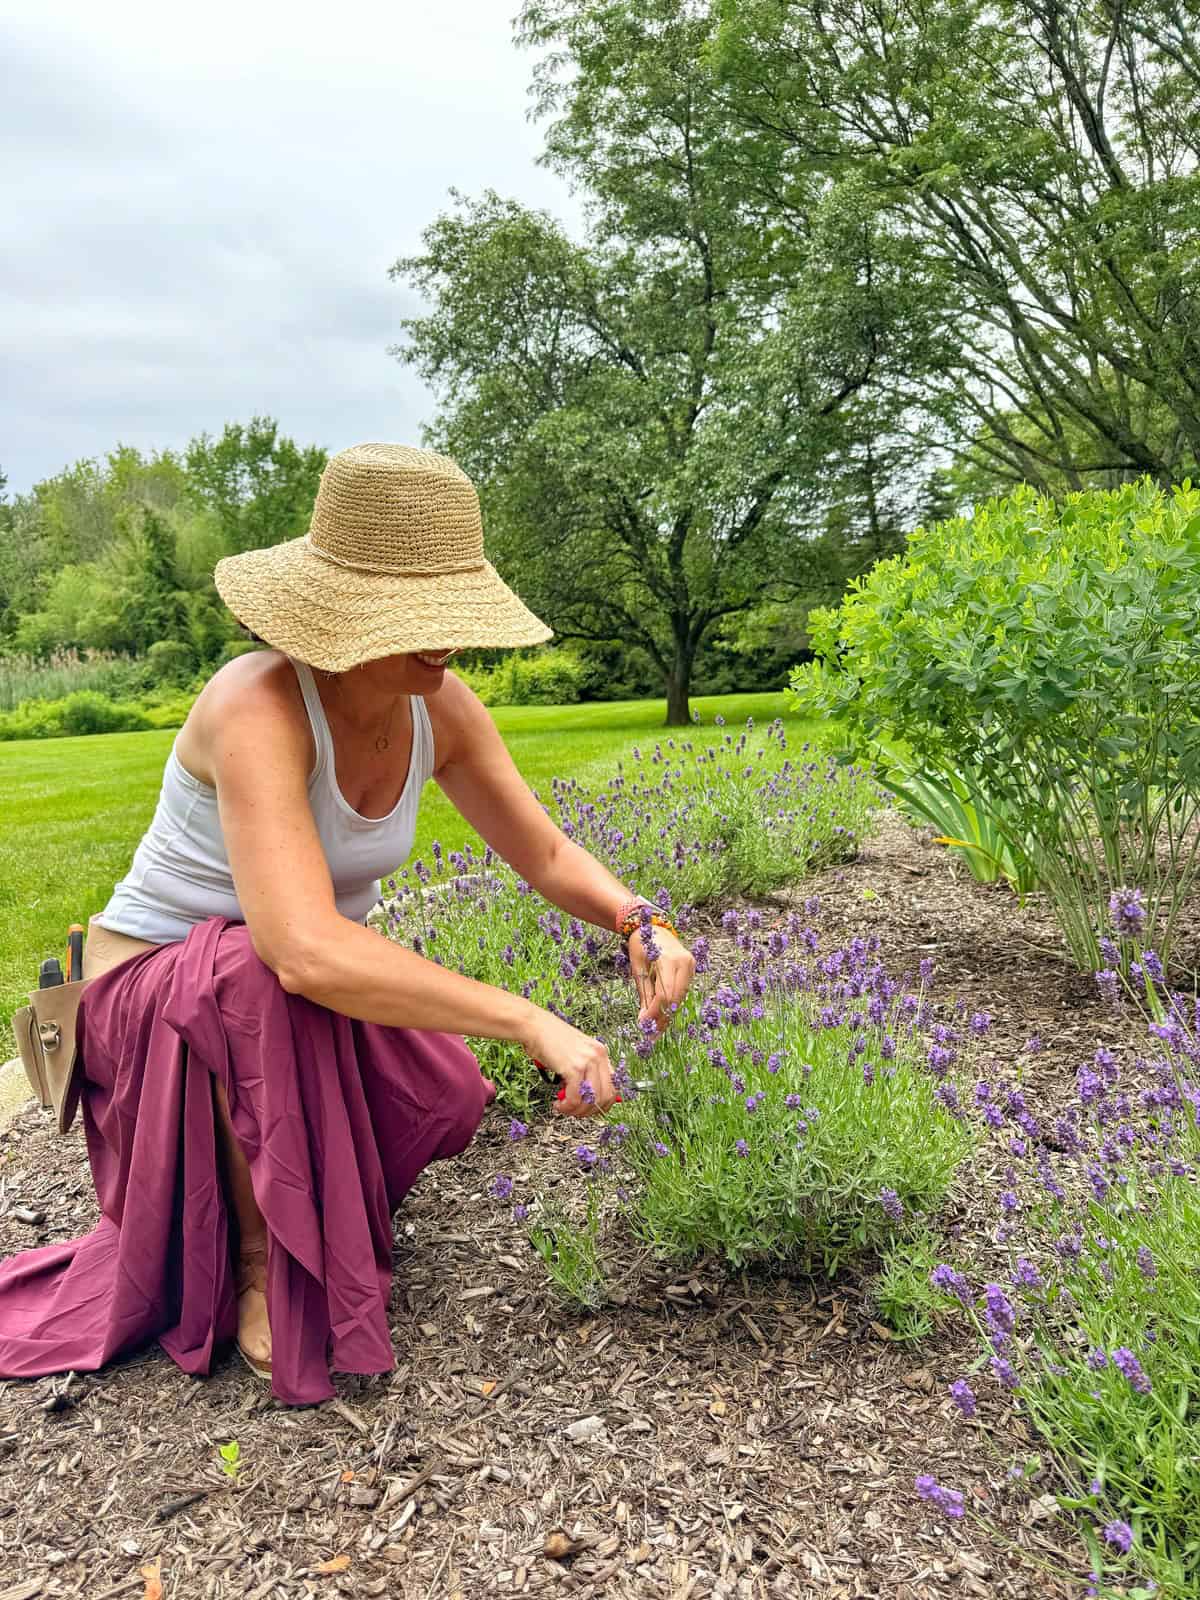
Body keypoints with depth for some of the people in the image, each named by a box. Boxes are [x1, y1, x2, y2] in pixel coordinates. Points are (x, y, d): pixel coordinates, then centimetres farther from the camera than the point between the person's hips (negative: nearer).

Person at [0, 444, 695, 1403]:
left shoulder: (440, 710, -12)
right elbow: (306, 953, -46)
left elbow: (548, 856, -3)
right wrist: (530, 1020, -44)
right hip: (148, 992, -5)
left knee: (447, 1103, -19)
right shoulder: (258, 708, -34)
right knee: (260, 970, -39)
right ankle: (263, 1262, -14)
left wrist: (640, 921, -24)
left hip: (294, 996, 6)